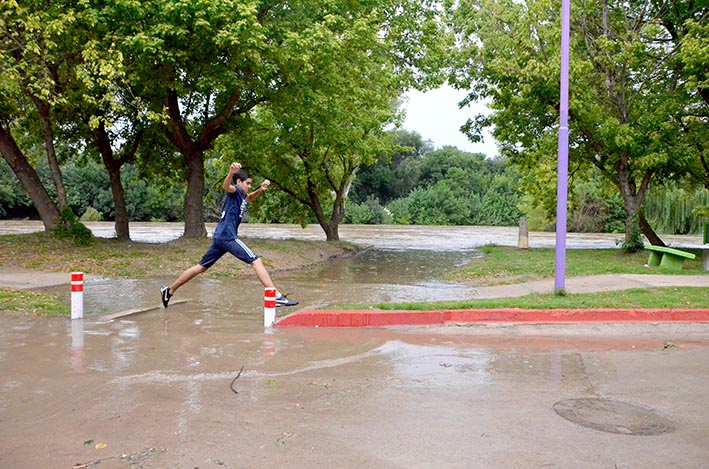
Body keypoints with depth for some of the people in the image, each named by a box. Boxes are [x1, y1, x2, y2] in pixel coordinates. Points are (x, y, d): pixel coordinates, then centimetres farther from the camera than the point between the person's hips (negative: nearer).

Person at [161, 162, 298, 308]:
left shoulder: (242, 195, 20)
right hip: (227, 236, -10)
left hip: (220, 236, 10)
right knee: (256, 261, -14)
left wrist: (261, 189, 21)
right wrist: (231, 173, -53)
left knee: (201, 267, 17)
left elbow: (249, 198, 42)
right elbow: (226, 186, -30)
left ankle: (169, 291, 24)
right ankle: (277, 296, -21)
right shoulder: (235, 190, -6)